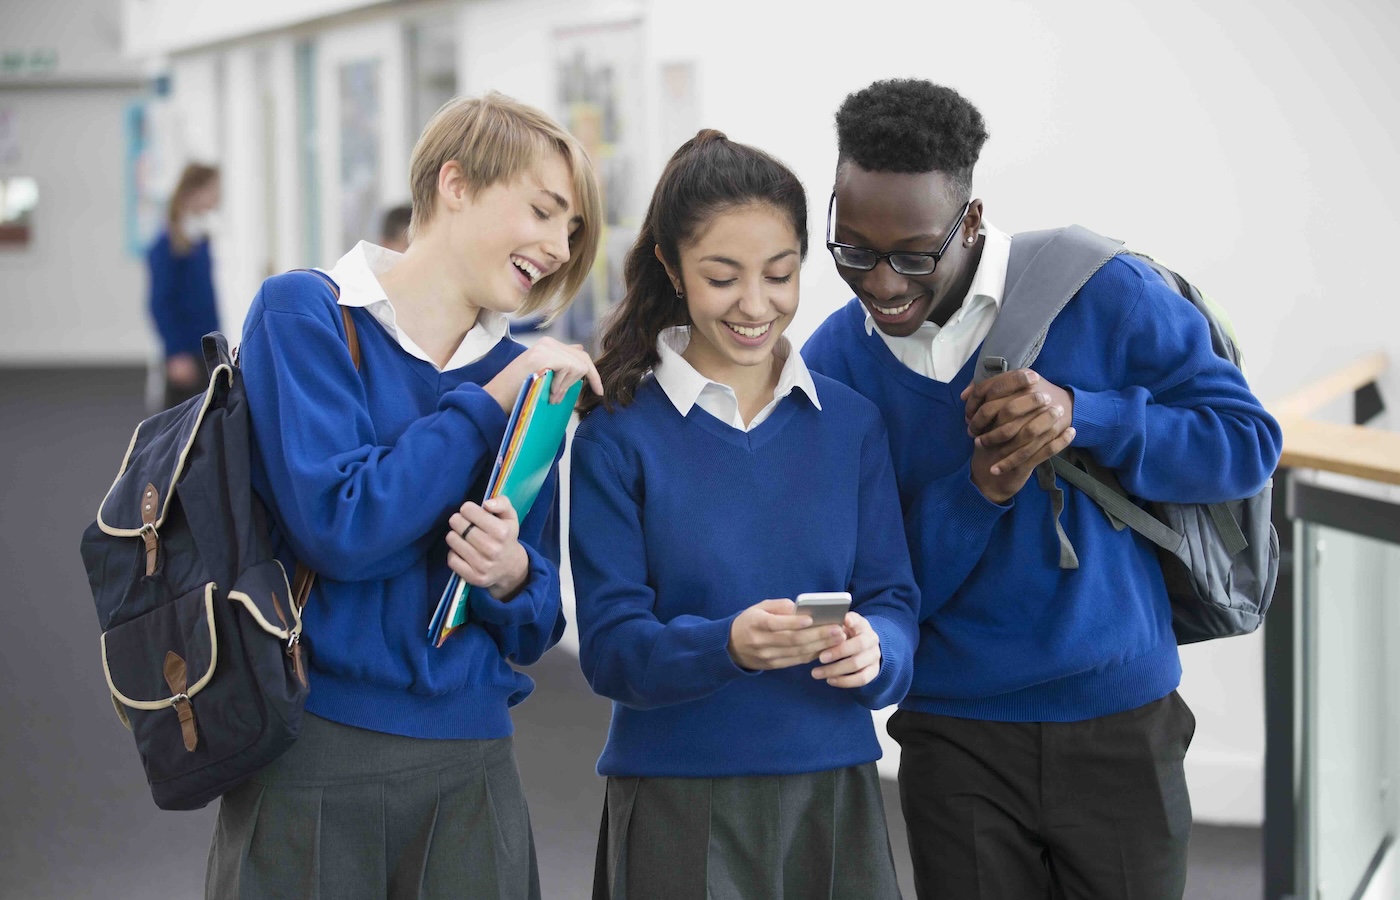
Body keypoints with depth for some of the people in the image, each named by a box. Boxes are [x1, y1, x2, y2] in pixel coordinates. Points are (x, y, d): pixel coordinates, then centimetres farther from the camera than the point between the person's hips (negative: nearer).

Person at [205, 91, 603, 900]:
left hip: (472, 769, 5)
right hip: (315, 764, -4)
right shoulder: (304, 313, -4)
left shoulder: (520, 375, 10)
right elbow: (339, 525, -16)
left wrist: (513, 576, -11)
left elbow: (537, 626, 12)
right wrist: (490, 402, -10)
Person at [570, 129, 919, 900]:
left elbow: (894, 599, 3)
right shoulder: (618, 432, -5)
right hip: (677, 799, -3)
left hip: (834, 792, 3)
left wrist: (872, 649, -20)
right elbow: (610, 647, -9)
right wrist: (727, 646, -27)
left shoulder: (851, 422, 6)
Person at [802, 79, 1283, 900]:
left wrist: (1082, 415, -21)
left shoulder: (1101, 295, -8)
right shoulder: (833, 364, -2)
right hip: (955, 737, 1)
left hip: (1119, 722, -1)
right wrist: (979, 492, -20)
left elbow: (1248, 443, -6)